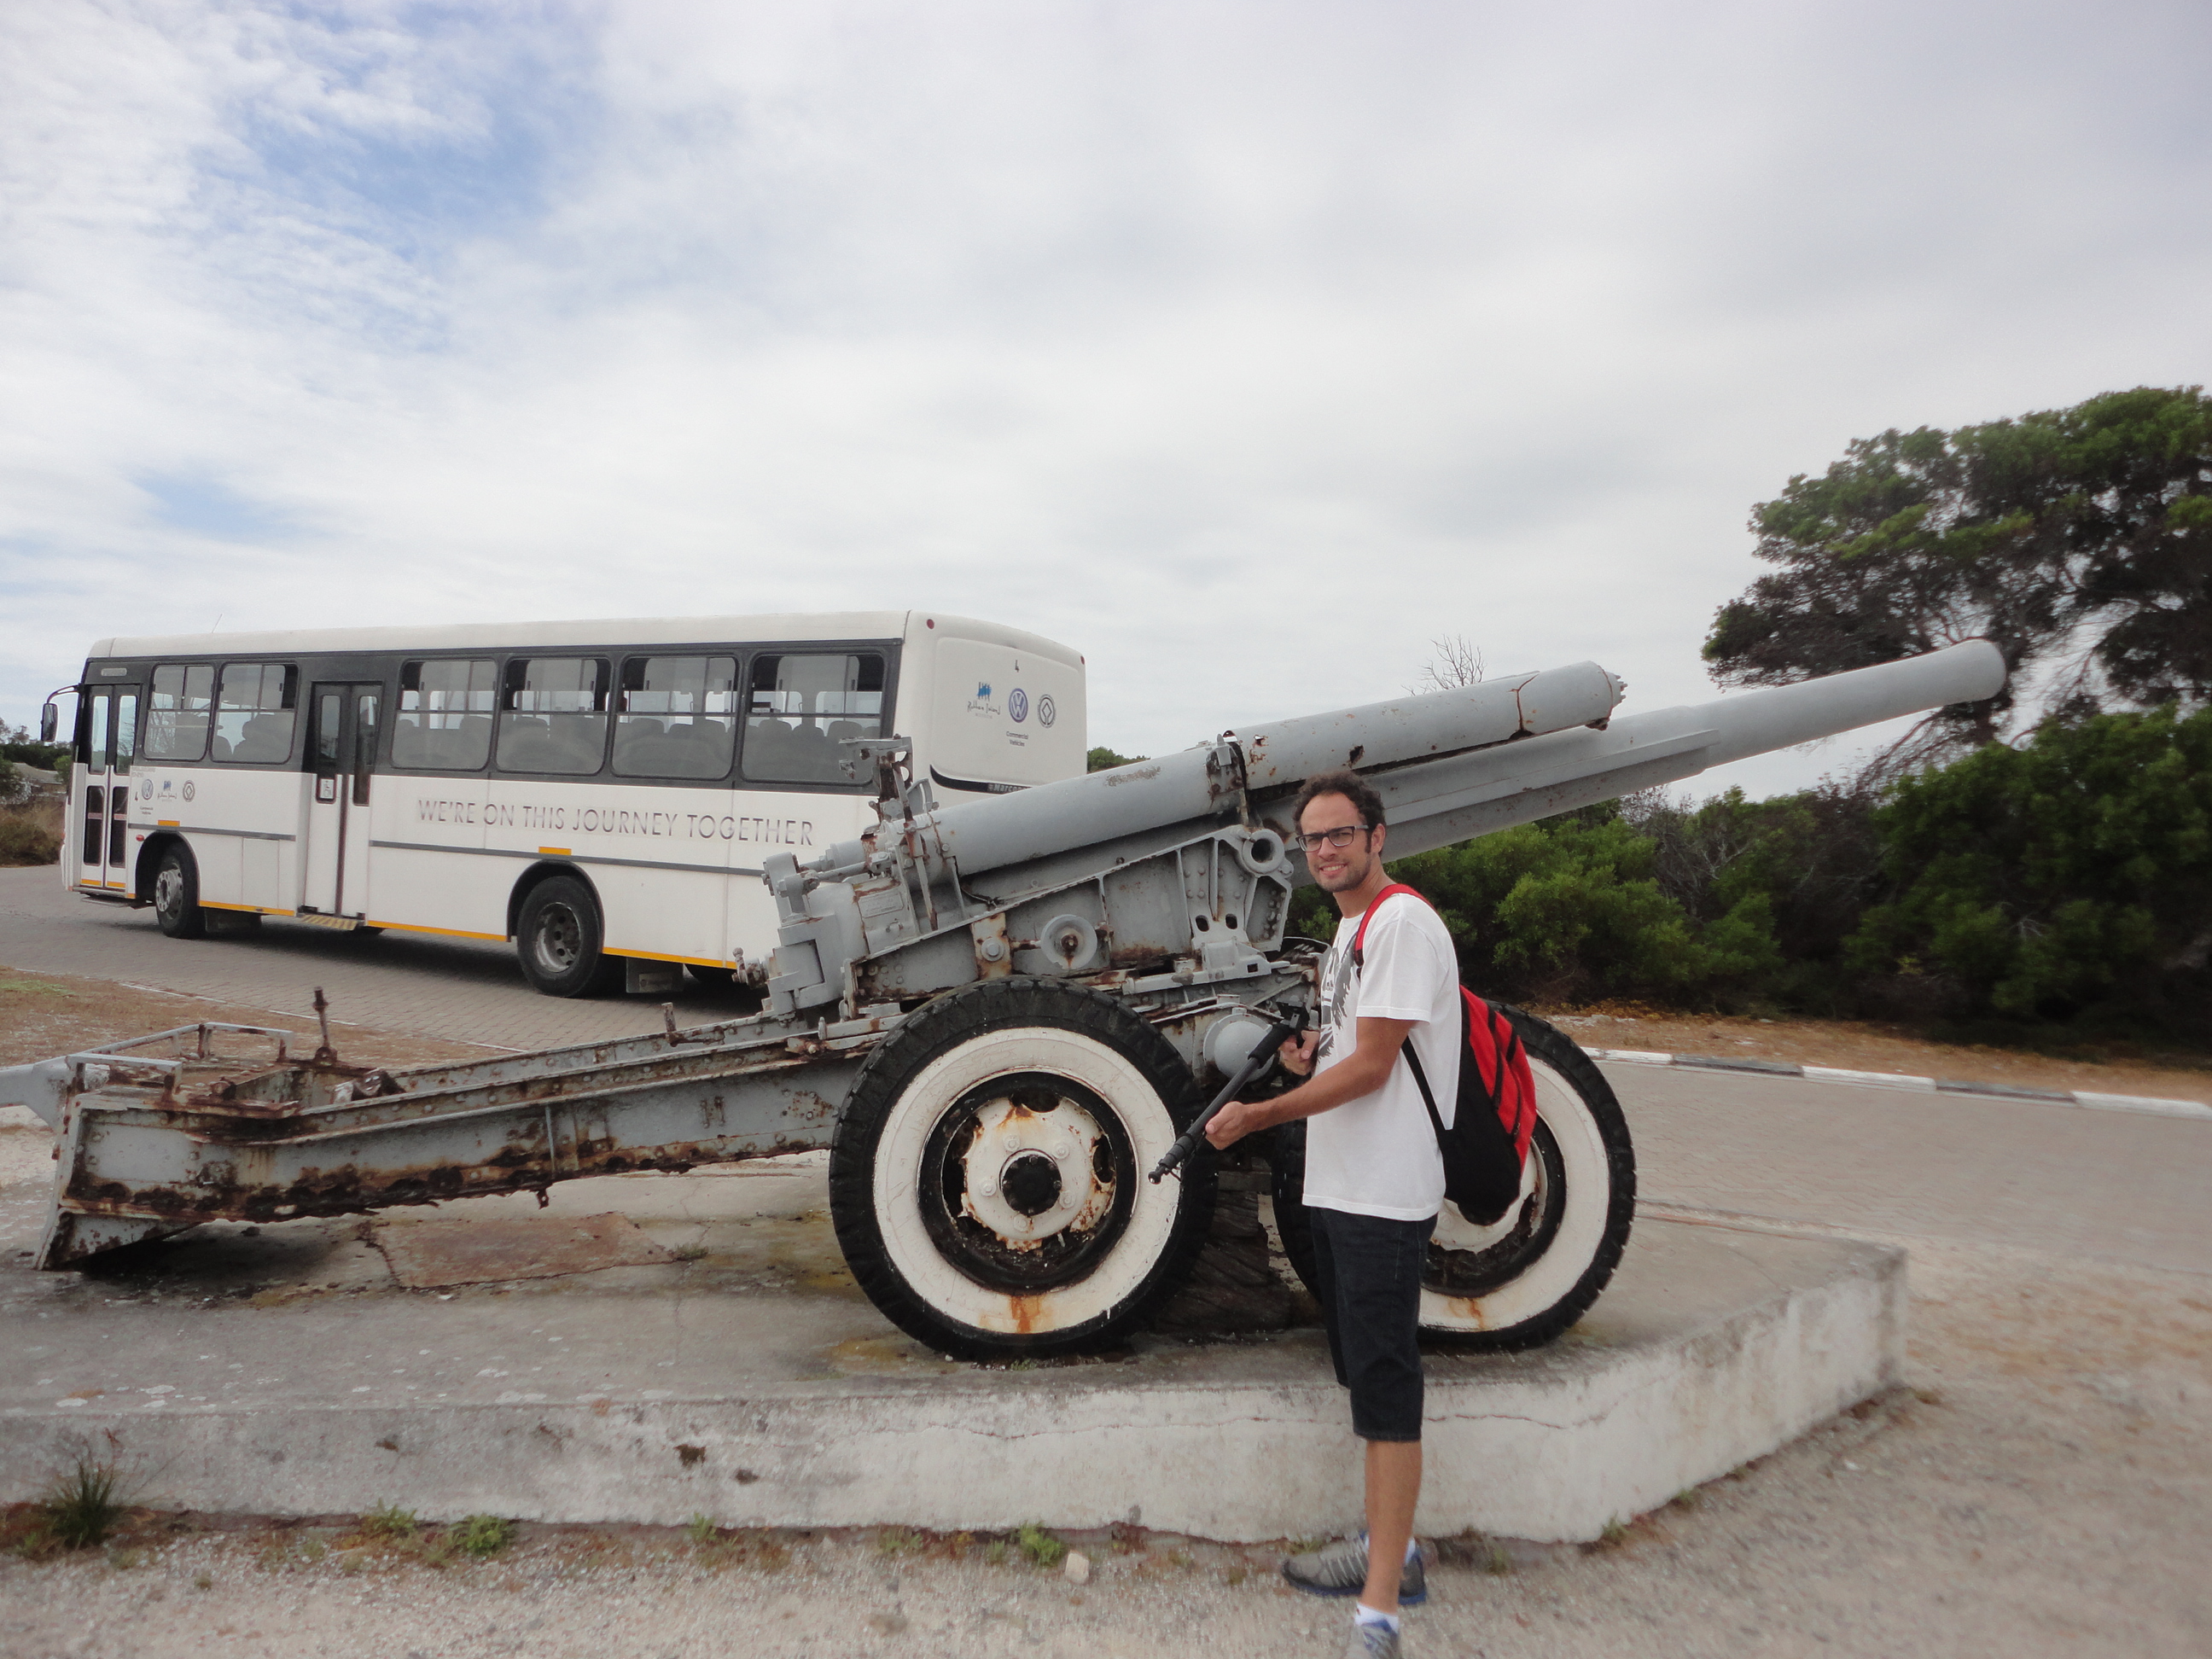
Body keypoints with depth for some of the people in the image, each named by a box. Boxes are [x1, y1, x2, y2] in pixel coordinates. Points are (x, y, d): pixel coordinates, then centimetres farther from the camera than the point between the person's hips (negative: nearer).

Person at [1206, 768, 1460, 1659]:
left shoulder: (1402, 923, -15)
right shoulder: (1348, 931, 16)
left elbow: (1371, 1066, -19)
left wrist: (1259, 1115, -15)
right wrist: (1308, 1052, 3)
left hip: (1384, 1193, -10)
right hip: (1338, 1185, 10)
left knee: (1385, 1384, -7)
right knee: (1363, 1371, 18)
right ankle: (1390, 1549, 34)